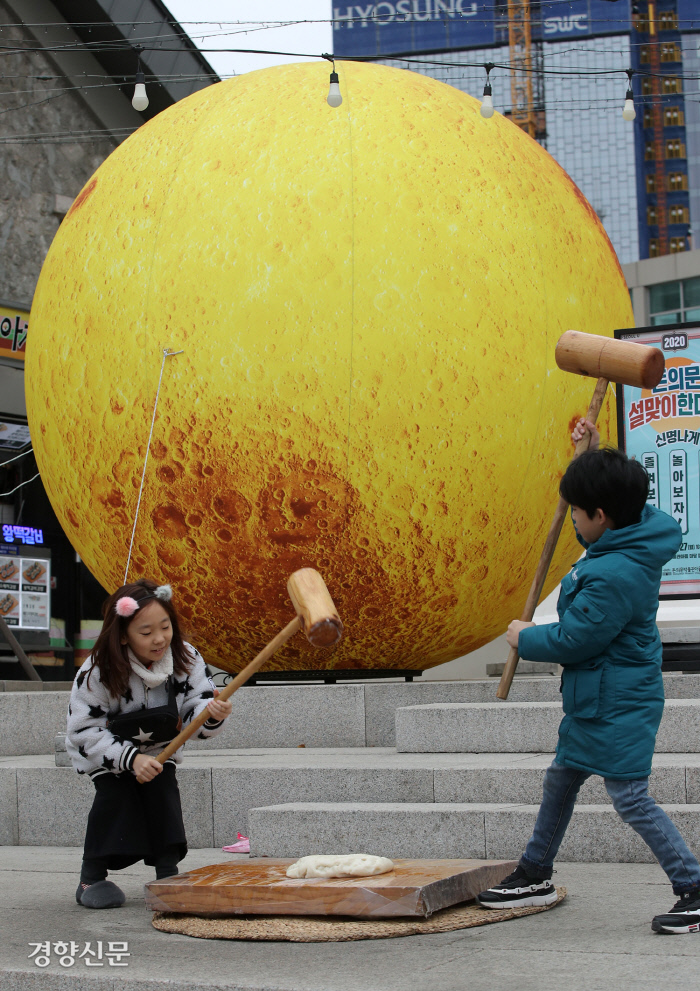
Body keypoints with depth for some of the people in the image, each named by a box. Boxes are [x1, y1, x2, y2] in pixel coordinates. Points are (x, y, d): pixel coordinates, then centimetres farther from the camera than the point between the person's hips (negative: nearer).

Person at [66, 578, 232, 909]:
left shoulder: (185, 659, -20)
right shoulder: (98, 672, -29)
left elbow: (194, 711, -20)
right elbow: (83, 731, -26)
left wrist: (211, 713, -45)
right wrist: (130, 758, -34)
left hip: (159, 747, 3)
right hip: (105, 752, -3)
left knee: (163, 792, -19)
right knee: (115, 795, -23)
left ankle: (168, 874, -9)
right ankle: (91, 878, -11)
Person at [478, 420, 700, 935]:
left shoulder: (615, 576, -29)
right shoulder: (635, 538, 0)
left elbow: (572, 641, -21)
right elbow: (623, 499, 25)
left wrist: (526, 637, -2)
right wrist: (597, 455, 15)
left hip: (619, 705, -11)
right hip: (595, 698, 11)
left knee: (631, 797, -8)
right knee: (561, 779, 20)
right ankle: (535, 876, 34)